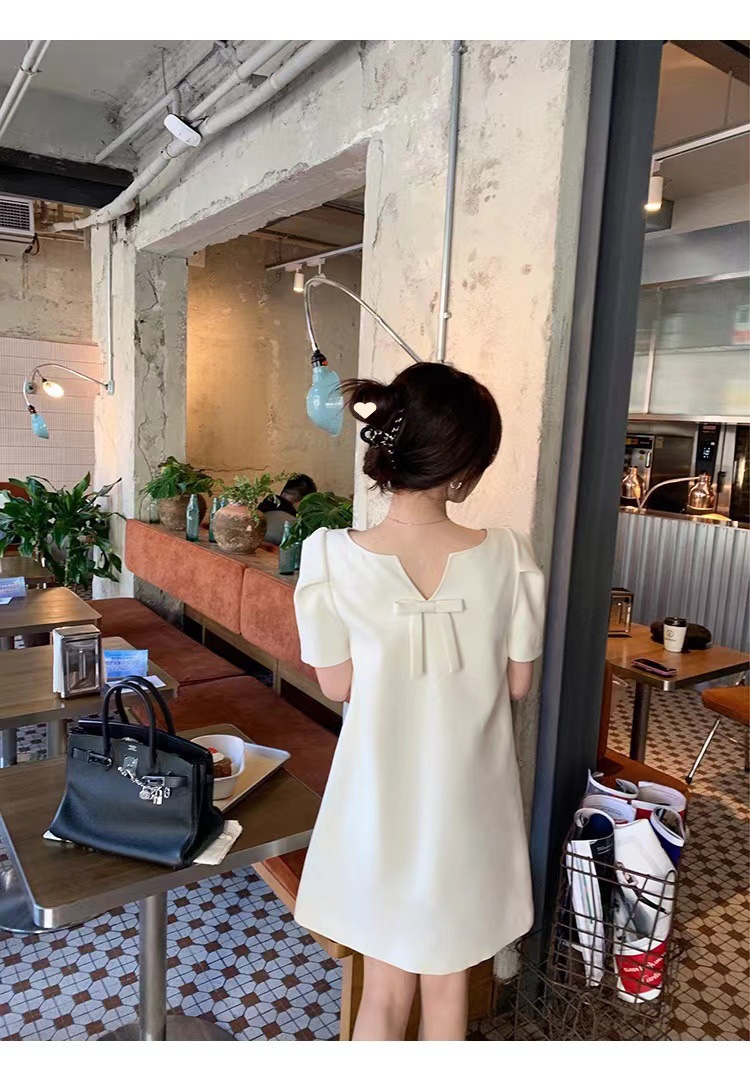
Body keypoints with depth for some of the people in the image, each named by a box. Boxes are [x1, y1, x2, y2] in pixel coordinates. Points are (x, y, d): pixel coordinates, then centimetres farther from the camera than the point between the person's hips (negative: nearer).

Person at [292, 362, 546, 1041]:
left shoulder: (333, 557, -19)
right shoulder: (507, 556, -18)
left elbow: (337, 685, -7)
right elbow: (518, 684, -6)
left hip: (381, 795, 0)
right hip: (467, 797, 1)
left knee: (386, 983, 23)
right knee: (448, 978, 25)